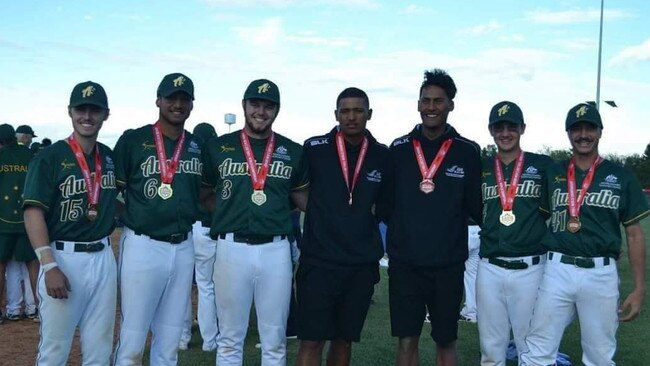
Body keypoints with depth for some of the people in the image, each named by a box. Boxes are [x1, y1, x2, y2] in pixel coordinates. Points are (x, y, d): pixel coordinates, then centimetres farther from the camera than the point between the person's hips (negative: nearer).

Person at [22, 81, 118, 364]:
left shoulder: (110, 157, 11)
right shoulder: (50, 157, -5)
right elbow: (33, 212, -11)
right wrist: (49, 266, -19)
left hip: (103, 257, 5)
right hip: (63, 257, -5)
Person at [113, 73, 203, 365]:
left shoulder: (198, 146, 11)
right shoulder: (133, 140, -2)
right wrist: (133, 220, -9)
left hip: (183, 248, 4)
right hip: (143, 246, -4)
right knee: (132, 341, -1)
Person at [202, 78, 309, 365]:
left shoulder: (293, 151, 8)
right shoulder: (218, 147, 6)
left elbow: (303, 198, 15)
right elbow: (203, 195, 13)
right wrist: (231, 212, -1)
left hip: (276, 250, 1)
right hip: (232, 248, 0)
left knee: (274, 342, 9)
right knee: (229, 339, 9)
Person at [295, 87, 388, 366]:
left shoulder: (382, 156, 4)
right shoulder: (314, 149, -3)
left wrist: (374, 211, 1)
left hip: (362, 265, 3)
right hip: (318, 260, -3)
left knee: (344, 340, 13)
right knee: (311, 341, -4)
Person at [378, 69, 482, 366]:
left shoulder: (468, 152, 0)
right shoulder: (399, 149, 4)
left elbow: (477, 208, 2)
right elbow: (385, 205, 5)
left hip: (448, 264, -1)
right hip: (404, 262, 1)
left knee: (445, 341, 11)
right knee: (406, 340, 7)